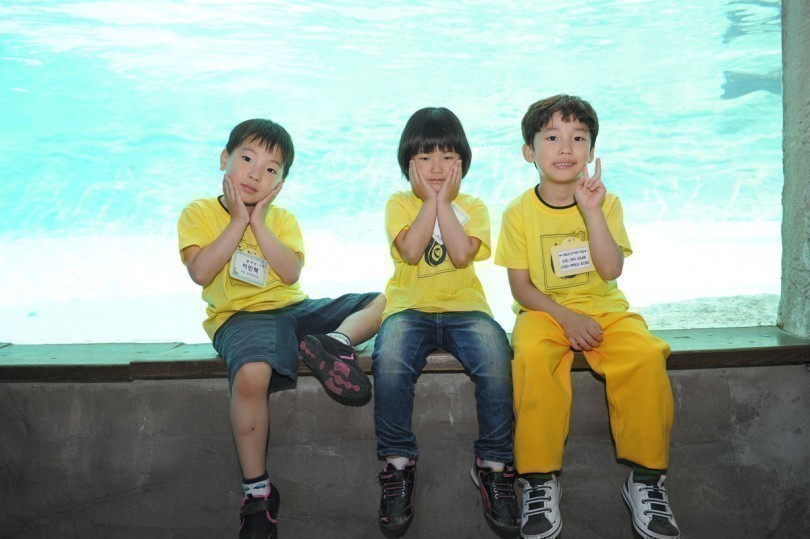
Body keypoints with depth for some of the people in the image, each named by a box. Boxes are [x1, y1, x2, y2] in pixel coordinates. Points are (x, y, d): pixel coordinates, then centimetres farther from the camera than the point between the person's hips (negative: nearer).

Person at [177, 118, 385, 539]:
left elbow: (290, 273, -3)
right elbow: (200, 272, -10)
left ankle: (334, 342, -33)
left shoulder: (282, 220, 14)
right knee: (252, 374, -39)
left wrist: (258, 222, -6)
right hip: (240, 315, -4)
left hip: (293, 308, 5)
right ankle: (257, 494, -25)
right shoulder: (199, 213, 7)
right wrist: (238, 221, -7)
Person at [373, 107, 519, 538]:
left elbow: (461, 255, -10)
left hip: (464, 307, 1)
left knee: (495, 359, -30)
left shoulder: (472, 207, 11)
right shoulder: (399, 204, 10)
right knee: (389, 361, -33)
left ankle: (493, 463, -11)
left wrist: (445, 201, -5)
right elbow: (410, 250, -11)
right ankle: (398, 463, -12)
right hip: (410, 308, 0)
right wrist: (430, 200, -5)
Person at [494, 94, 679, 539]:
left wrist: (591, 211, -19)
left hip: (604, 308, 2)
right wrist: (565, 317, -17)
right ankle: (540, 478, -21)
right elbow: (520, 286, -3)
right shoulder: (519, 212, -1)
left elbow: (611, 270, -11)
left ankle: (645, 477, -12)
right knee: (530, 354, -35)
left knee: (645, 354, -28)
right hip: (545, 311, -1)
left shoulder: (606, 202, 3)